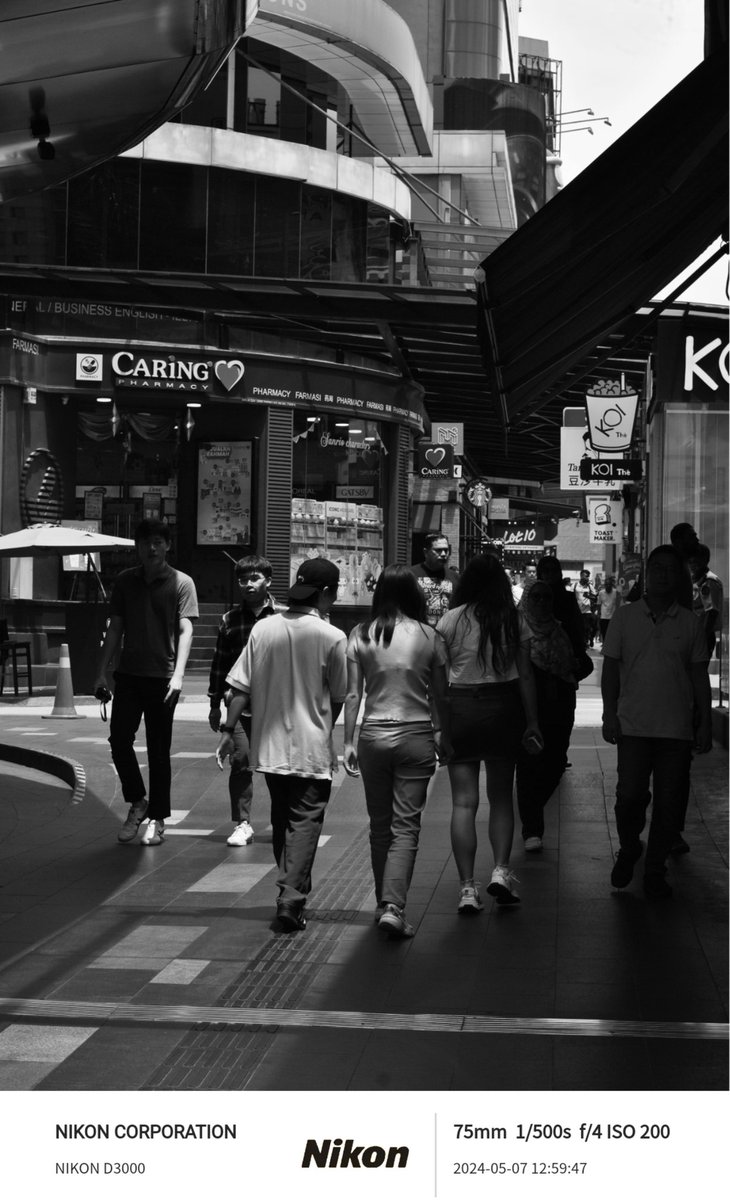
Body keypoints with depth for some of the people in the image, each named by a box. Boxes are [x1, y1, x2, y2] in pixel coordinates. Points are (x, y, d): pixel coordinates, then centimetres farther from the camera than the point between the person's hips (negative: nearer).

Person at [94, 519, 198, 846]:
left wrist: (178, 674, -20)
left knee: (159, 751, 3)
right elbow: (115, 629, 12)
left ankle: (157, 818, 13)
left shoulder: (181, 583, -3)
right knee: (119, 739, -5)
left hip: (162, 677, -3)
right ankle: (137, 801, 17)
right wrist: (102, 671, 7)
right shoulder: (125, 581, 9)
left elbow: (185, 631, -9)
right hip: (128, 674, 3)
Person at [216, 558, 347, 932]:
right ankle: (292, 899, -8)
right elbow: (337, 697, -2)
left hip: (270, 744, 4)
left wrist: (228, 729, 6)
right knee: (305, 821, 1)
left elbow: (240, 687, -2)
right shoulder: (331, 637, -11)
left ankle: (289, 889, 26)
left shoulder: (262, 628, -1)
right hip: (311, 747, -4)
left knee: (282, 819, 18)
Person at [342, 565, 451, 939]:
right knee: (406, 827, 0)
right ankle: (393, 907, -13)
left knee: (380, 825, 15)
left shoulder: (360, 635, -2)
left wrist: (348, 742, 7)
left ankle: (384, 905, 24)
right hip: (416, 737, -2)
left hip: (373, 736, 2)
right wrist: (443, 737, 15)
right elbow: (439, 696, 2)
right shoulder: (429, 637, -4)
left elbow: (352, 695, 0)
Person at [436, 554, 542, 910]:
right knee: (501, 797, 16)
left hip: (460, 707, -1)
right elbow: (525, 675, 0)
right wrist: (532, 722, 7)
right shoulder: (514, 620, -1)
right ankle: (501, 870, 3)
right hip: (503, 706, 1)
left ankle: (467, 887, 0)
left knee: (463, 802, 2)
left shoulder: (451, 620, -4)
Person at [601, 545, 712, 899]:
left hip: (677, 728, 1)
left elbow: (700, 676, 10)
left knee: (668, 803, 1)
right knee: (630, 795, -7)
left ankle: (654, 870, 15)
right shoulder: (625, 617, 5)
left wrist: (705, 723, 5)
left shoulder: (690, 623, 7)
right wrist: (609, 714, -2)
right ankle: (628, 850, 21)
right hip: (633, 725, -1)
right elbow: (611, 667, 6)